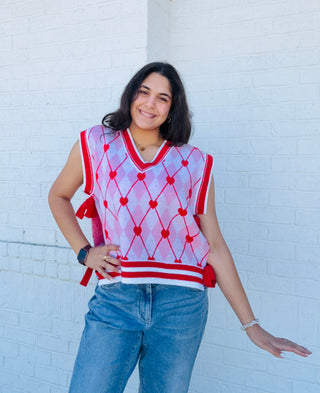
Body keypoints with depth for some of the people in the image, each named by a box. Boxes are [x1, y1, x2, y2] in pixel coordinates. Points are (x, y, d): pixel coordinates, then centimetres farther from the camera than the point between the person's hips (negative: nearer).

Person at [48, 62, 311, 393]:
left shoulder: (194, 164, 4)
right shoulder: (96, 144, 5)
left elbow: (215, 246, 5)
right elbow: (58, 195, 20)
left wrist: (251, 325, 4)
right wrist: (83, 251, 5)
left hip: (181, 304, 0)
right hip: (115, 300, 0)